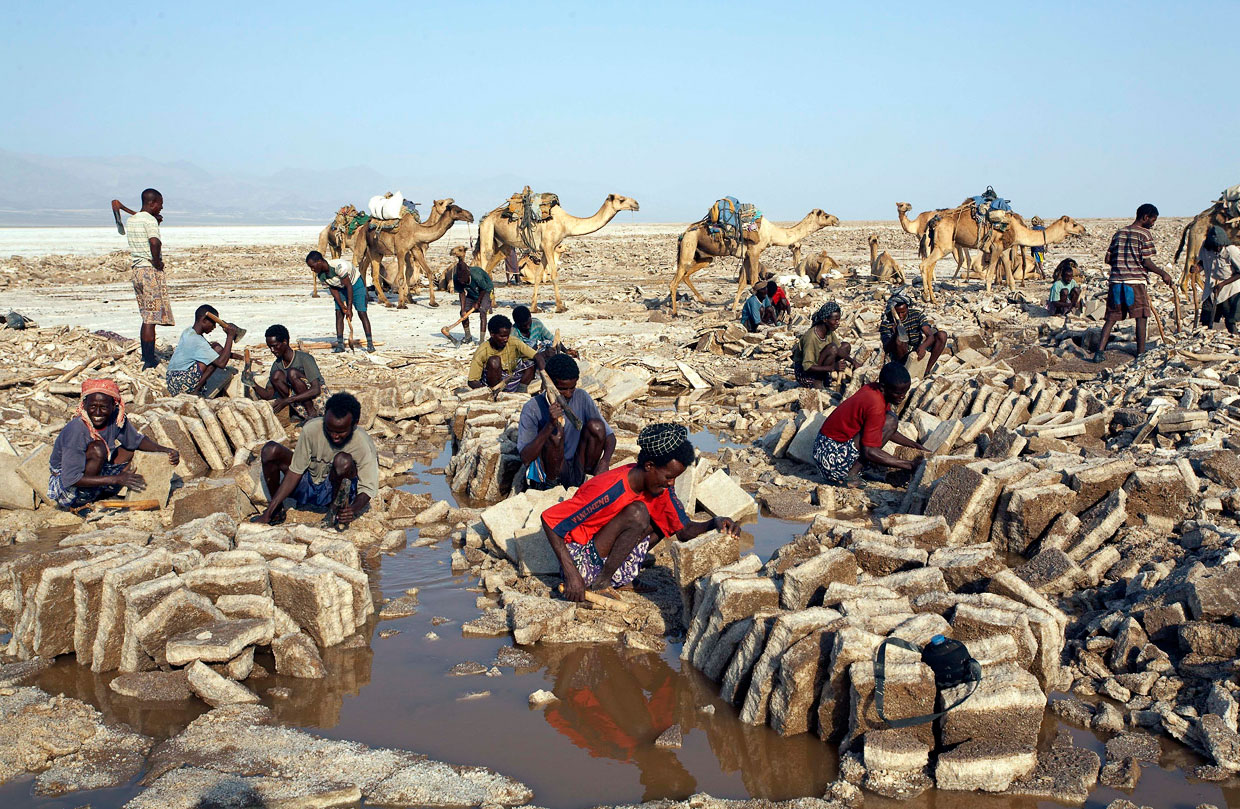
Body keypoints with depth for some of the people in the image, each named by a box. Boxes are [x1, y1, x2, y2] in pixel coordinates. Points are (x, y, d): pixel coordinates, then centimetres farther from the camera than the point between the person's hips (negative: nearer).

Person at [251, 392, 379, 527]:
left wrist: (354, 510, -41)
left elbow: (367, 488, -18)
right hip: (308, 485, 3)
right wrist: (269, 512, -17)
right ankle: (277, 511, -2)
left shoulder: (364, 444, -23)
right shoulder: (311, 429, -20)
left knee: (343, 460, -34)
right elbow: (295, 472, -13)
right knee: (271, 450, -18)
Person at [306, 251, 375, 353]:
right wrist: (342, 307, -17)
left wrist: (349, 308, -28)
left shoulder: (339, 266, -38)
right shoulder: (319, 275, -16)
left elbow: (349, 286, -31)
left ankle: (370, 343, -9)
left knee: (362, 313, -12)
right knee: (339, 314, -6)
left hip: (355, 284, -6)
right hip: (340, 288, 6)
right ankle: (340, 344, -3)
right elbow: (333, 290, -8)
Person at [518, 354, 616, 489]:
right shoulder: (532, 409, -14)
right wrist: (550, 425, -34)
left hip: (578, 467, 4)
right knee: (555, 432, -29)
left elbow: (609, 435, 0)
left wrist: (605, 461, -22)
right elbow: (525, 458, -21)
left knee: (596, 426, -16)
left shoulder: (581, 398, -3)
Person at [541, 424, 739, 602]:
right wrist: (571, 575, -29)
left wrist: (714, 523, -22)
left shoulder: (660, 487, -4)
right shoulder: (611, 491, -28)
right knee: (638, 513, -27)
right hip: (583, 561, -8)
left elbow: (684, 531, 0)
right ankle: (601, 583, -16)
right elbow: (549, 520, -26)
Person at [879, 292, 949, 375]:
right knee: (899, 341, -36)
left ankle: (928, 370, -17)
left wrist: (923, 347, -41)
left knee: (942, 335, -15)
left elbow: (930, 335, -18)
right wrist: (895, 334, -43)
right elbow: (886, 349, -23)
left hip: (918, 349, 4)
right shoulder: (886, 323, -14)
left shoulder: (917, 314, -9)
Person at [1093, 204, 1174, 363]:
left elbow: (1108, 259, 13)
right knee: (1141, 317, 5)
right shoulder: (1145, 234, -4)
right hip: (1136, 281, -5)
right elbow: (1147, 262, -9)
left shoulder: (1119, 233, 14)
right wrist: (1163, 273, 3)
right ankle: (1140, 353, 7)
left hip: (1116, 280, 5)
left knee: (1112, 317, 8)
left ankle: (1100, 350, -2)